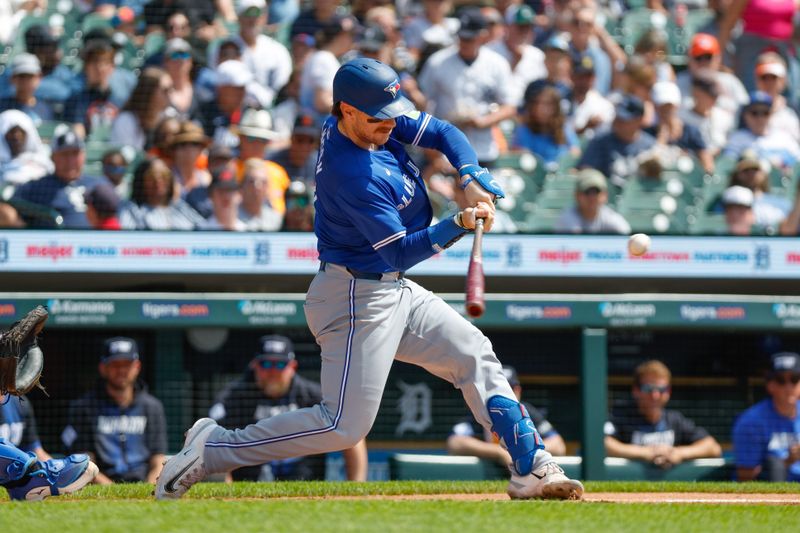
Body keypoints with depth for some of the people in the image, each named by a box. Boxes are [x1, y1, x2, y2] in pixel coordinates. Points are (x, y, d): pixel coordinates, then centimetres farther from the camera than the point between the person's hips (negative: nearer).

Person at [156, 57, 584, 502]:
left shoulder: (376, 124, 0)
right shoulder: (352, 174, -26)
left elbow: (444, 133, 6)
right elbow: (400, 252, -24)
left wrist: (472, 179, -11)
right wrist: (457, 225, -34)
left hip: (394, 290, 10)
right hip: (358, 297, -10)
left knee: (474, 355, 11)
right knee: (344, 425, -13)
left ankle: (531, 468, 14)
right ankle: (210, 449, -6)